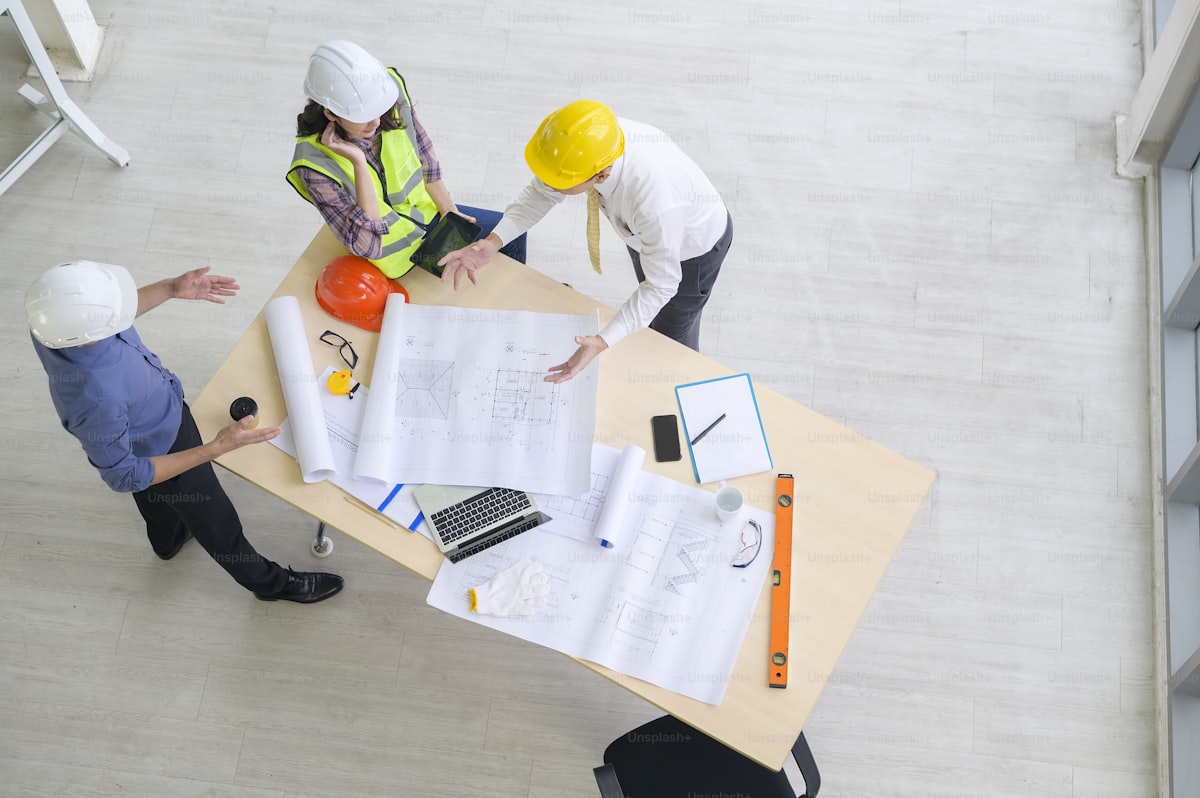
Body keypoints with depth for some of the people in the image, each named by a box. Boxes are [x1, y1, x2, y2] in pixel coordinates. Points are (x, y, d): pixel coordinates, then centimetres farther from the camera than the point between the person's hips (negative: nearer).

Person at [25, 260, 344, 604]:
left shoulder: (54, 319, -29)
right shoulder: (96, 400, -48)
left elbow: (111, 311, -3)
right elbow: (124, 476, -31)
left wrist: (171, 289, -9)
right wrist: (217, 448, -36)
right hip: (161, 445, -6)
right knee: (215, 521, 22)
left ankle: (168, 539, 70)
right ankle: (269, 581, 51)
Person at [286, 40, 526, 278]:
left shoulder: (392, 88, -23)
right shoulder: (315, 163, -36)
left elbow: (424, 156, -4)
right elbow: (368, 246, -36)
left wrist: (451, 213, -1)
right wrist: (359, 164, -43)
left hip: (426, 211, 6)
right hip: (391, 247, -6)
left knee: (512, 232, 14)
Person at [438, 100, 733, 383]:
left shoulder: (654, 199, -49)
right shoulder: (583, 142, -34)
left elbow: (661, 284, -34)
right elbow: (540, 193, -16)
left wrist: (602, 343, -44)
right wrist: (492, 243, -32)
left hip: (693, 247, -5)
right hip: (646, 230, 5)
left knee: (670, 337, 20)